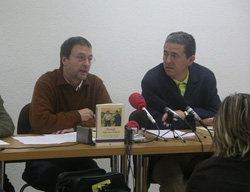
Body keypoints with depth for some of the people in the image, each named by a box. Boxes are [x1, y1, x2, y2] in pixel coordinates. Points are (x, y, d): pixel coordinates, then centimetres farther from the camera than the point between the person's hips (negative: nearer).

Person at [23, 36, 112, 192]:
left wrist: (76, 128, -18)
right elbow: (39, 122, -21)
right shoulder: (46, 82, -7)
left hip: (79, 156, 3)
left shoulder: (95, 83, 6)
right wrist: (77, 116, -11)